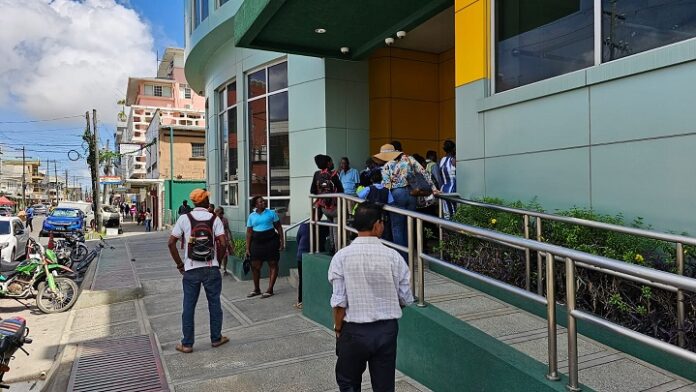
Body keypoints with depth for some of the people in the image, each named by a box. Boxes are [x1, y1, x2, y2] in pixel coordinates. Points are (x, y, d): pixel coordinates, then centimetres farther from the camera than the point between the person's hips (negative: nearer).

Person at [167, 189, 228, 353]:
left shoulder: (184, 218, -2)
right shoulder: (214, 219, -3)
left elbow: (171, 243, -4)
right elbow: (222, 244, -11)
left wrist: (180, 264, 5)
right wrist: (217, 259, 6)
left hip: (191, 270, 0)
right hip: (212, 269, 0)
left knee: (189, 307, 9)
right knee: (214, 304, 13)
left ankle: (187, 344, 16)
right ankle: (216, 338, 23)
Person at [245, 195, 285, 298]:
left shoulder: (271, 213, 1)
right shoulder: (252, 216, 7)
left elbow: (279, 227, 4)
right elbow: (249, 233, 7)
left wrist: (282, 241, -3)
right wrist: (248, 248, 3)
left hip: (271, 241, -2)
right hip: (257, 242, 3)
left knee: (273, 264, -1)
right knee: (255, 266, 6)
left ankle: (270, 290, 8)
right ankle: (256, 289, 23)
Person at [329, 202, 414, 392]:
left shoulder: (342, 257, -13)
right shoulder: (393, 256, -8)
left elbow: (339, 302, -12)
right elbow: (406, 299, -2)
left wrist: (338, 329, 4)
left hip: (354, 331, -1)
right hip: (387, 330, 2)